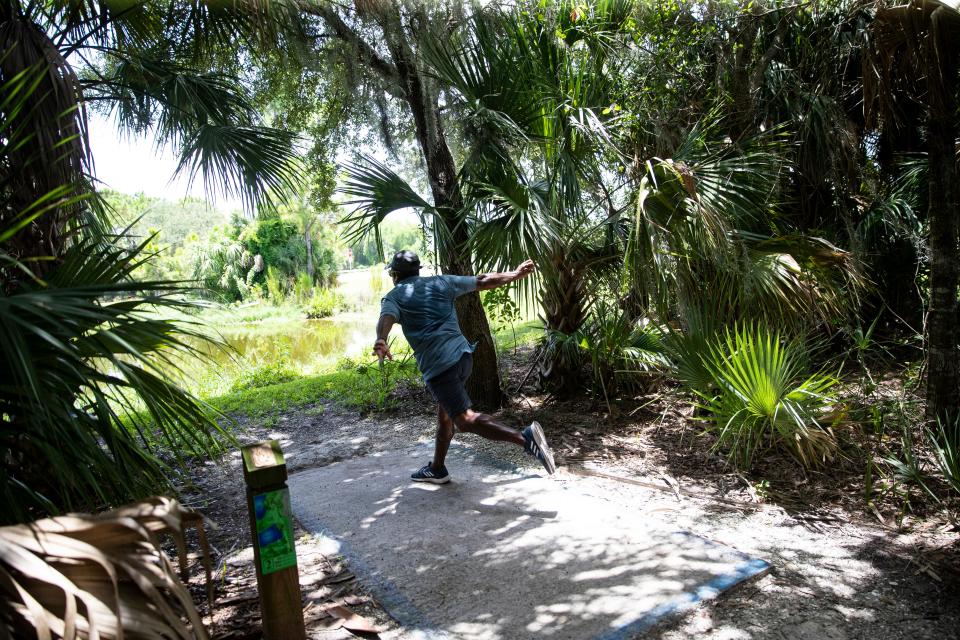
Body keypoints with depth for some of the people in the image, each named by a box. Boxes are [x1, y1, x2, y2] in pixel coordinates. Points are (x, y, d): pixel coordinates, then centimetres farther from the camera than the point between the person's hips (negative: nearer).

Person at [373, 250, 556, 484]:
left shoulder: (393, 297, 5)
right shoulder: (439, 283, 16)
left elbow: (387, 318, -18)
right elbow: (483, 281, 18)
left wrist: (381, 341, -39)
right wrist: (516, 274, 30)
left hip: (437, 366, -7)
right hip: (463, 355, 7)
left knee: (465, 419, -9)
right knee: (444, 412, 21)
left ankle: (524, 438, -24)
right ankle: (437, 469, 33)